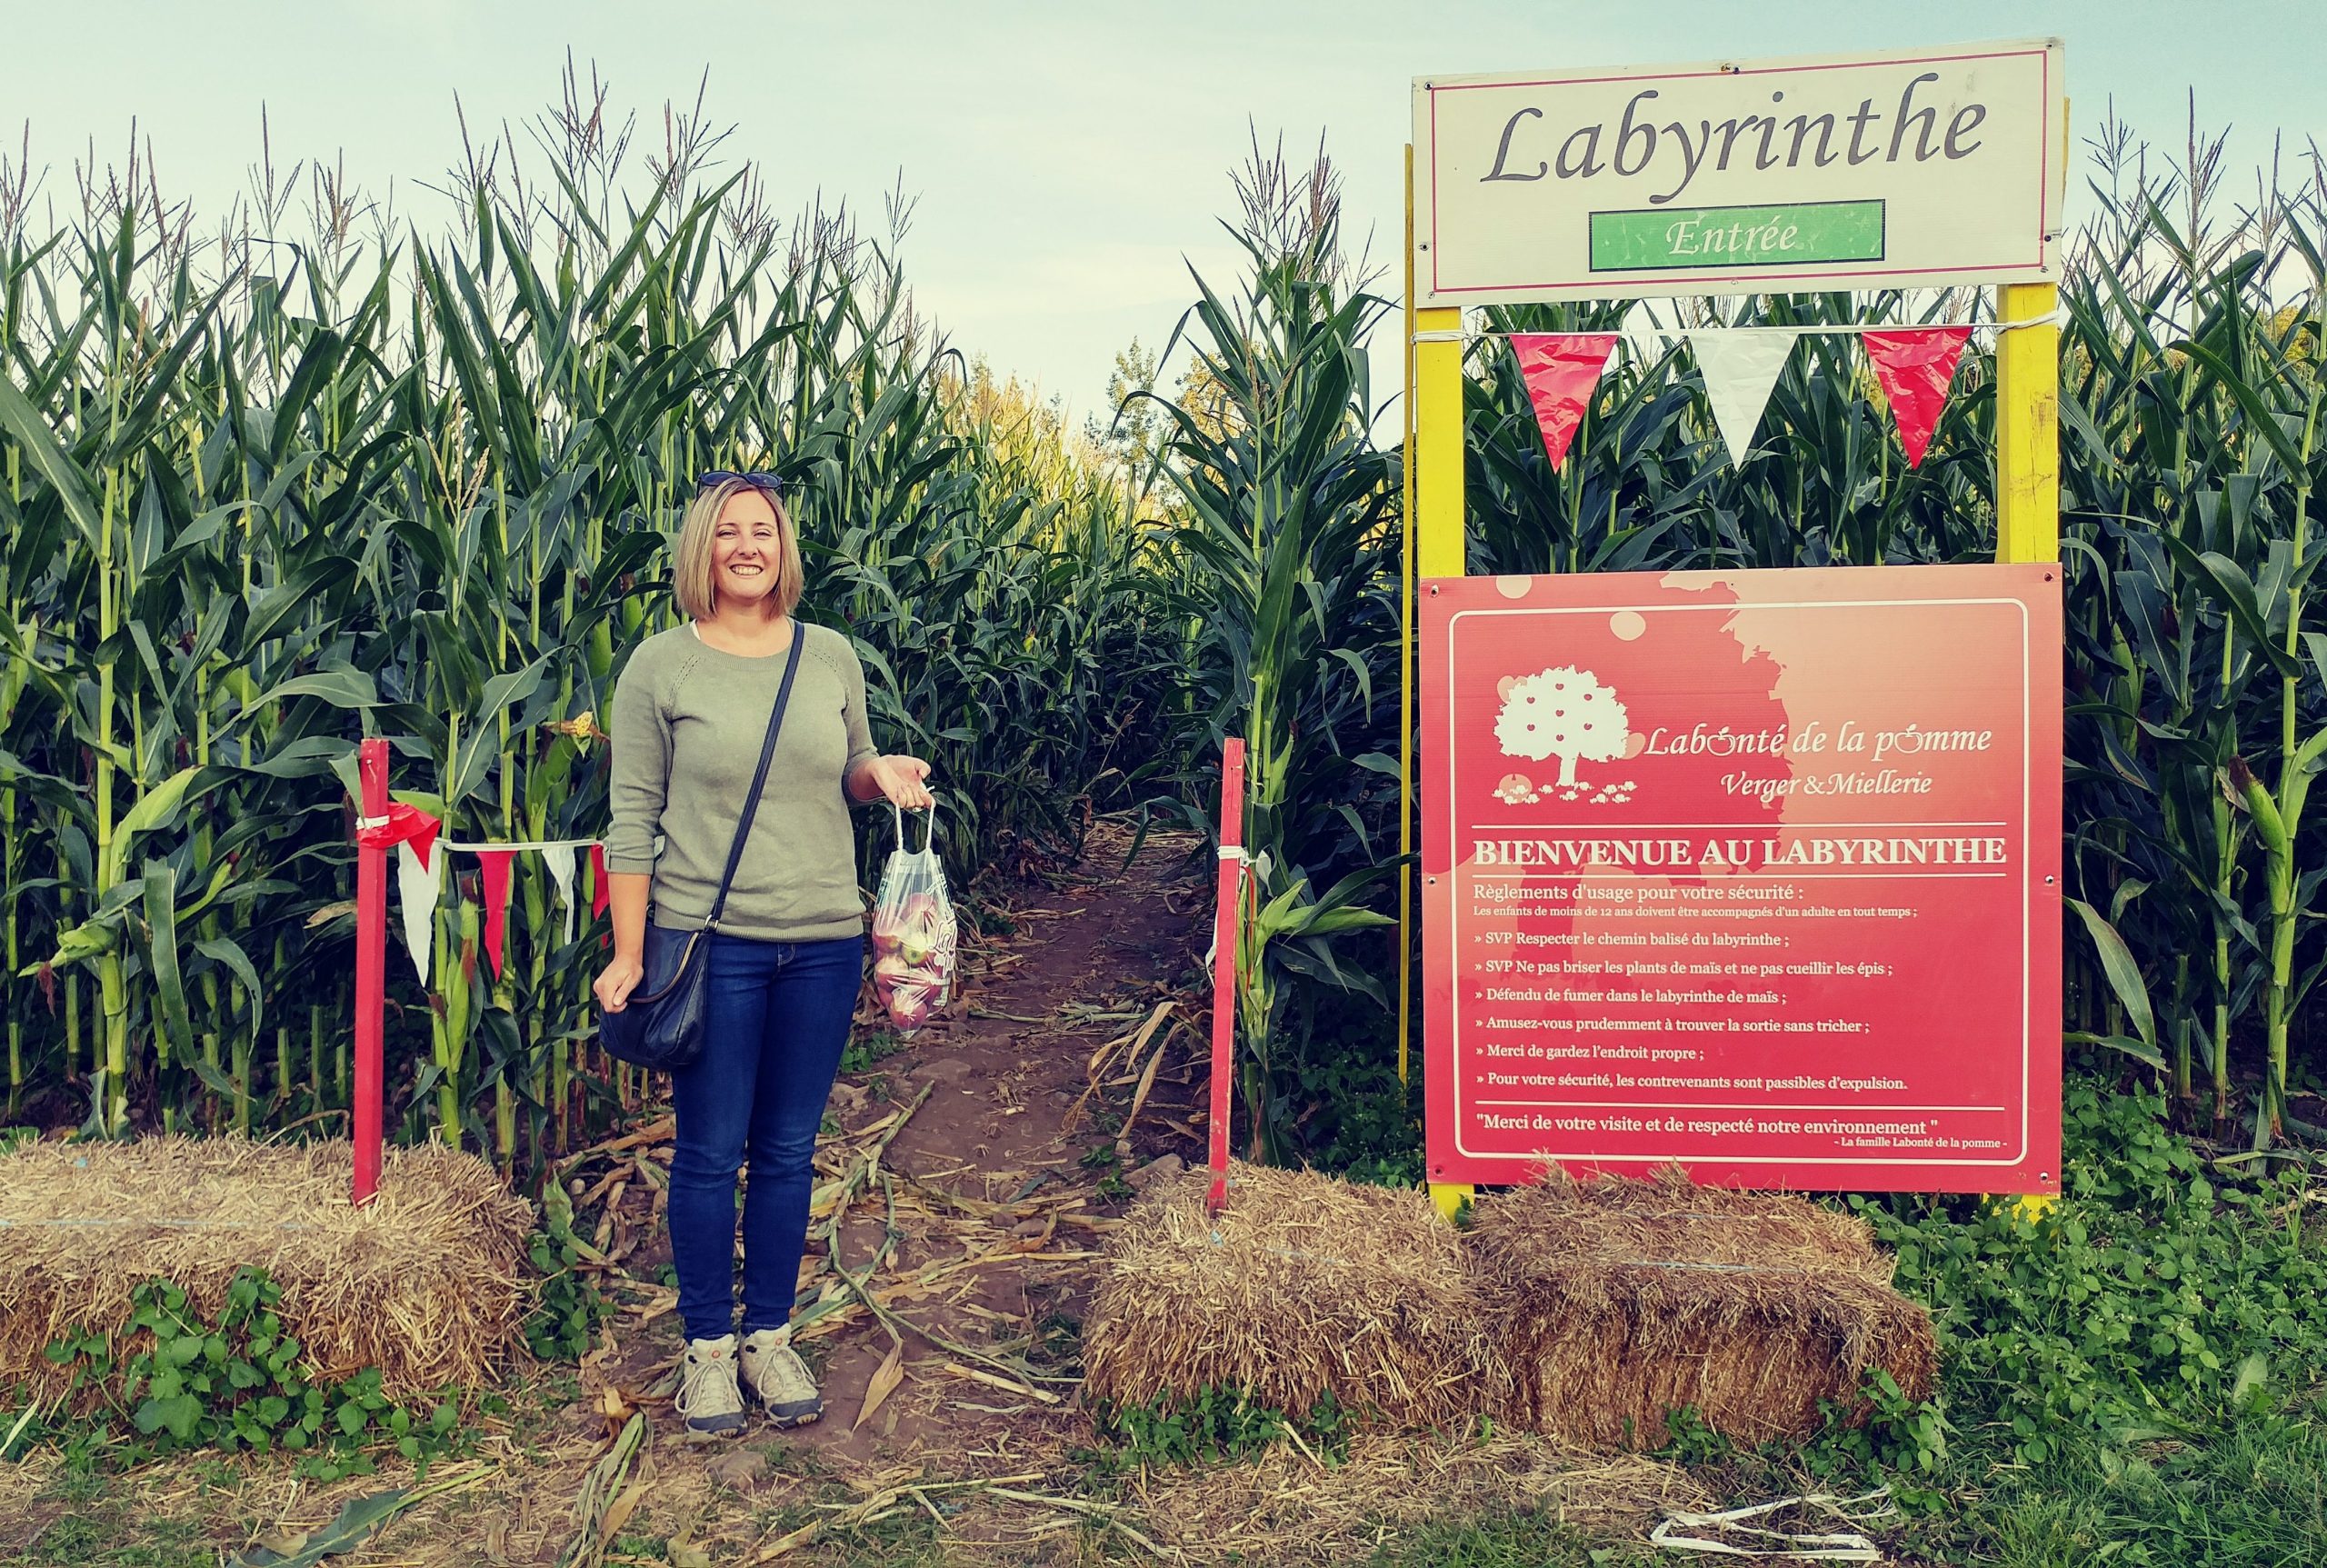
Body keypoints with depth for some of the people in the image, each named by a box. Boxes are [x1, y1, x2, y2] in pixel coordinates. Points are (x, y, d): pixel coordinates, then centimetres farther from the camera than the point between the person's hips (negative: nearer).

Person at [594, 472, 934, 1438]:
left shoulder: (833, 657, 7)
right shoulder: (660, 666, -1)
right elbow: (633, 819, -2)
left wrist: (882, 773, -7)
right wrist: (627, 955, -6)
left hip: (824, 942, 3)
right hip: (708, 941, -3)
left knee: (788, 1152, 12)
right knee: (711, 1152, 6)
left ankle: (771, 1339, 28)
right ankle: (707, 1349, 23)